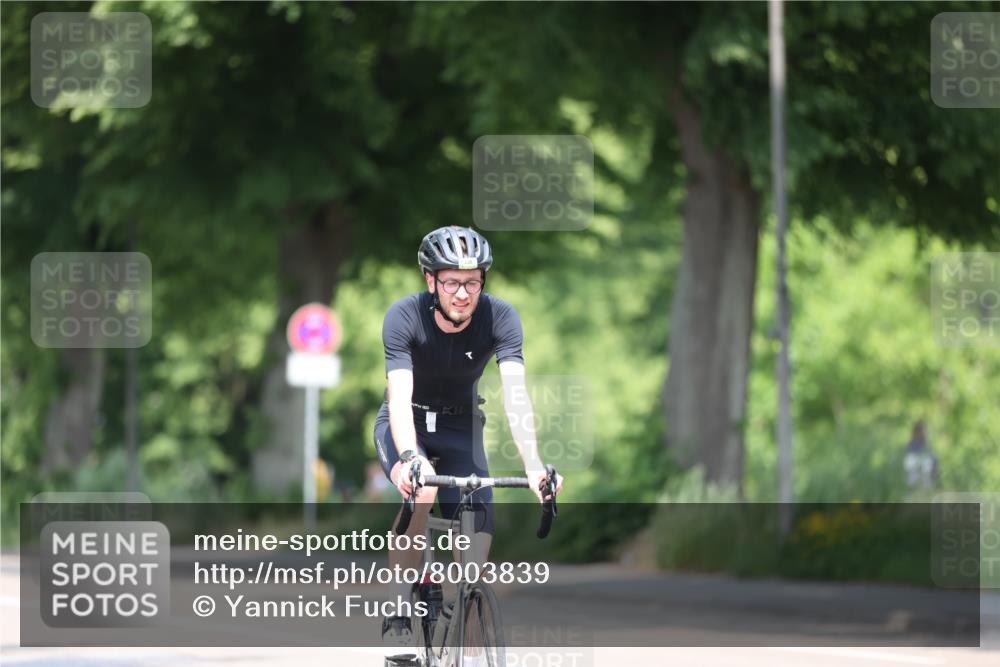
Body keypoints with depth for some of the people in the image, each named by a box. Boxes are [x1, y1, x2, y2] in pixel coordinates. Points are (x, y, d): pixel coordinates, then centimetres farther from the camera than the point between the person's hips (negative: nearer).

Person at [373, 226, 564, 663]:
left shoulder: (499, 317, -23)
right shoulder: (405, 317, -27)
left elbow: (515, 393, -33)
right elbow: (400, 396, -37)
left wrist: (533, 465, -48)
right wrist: (410, 459, -56)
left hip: (460, 426, 2)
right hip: (406, 424, -2)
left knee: (479, 524, -17)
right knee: (422, 491, -34)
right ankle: (398, 615, -22)